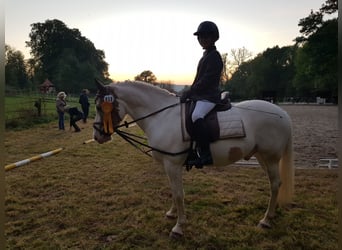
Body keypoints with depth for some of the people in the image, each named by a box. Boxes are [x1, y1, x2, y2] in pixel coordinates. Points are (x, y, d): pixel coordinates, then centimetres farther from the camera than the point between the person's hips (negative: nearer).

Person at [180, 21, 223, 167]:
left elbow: (206, 80, -19)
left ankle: (205, 155, -33)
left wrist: (189, 92, -19)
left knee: (196, 116, -36)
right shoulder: (206, 56, 21)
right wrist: (189, 93, 14)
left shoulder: (214, 56, -9)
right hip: (201, 95, 11)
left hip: (209, 96, -11)